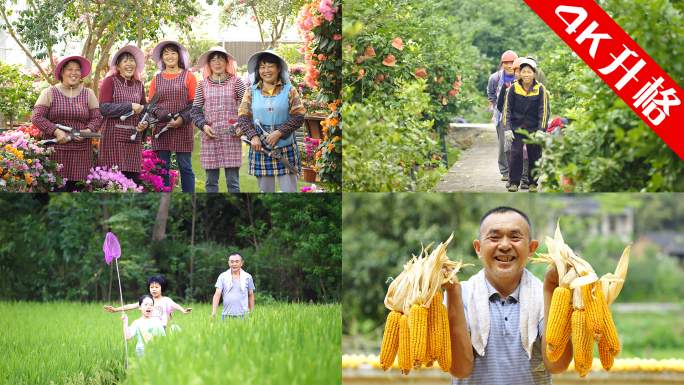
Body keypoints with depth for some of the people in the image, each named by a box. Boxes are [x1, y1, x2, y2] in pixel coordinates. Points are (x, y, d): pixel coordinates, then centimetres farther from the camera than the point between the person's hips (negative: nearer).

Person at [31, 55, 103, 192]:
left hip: (81, 152, 2)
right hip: (56, 149, -2)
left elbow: (97, 118, 11)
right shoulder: (49, 93, 7)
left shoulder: (88, 94, 15)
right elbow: (37, 118, 0)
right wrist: (56, 131, -13)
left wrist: (88, 131, -10)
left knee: (77, 187, -3)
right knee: (57, 188, -11)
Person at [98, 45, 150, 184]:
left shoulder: (139, 85, 17)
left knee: (132, 177, -1)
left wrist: (144, 123, 1)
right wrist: (130, 106, -11)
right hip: (113, 138, -5)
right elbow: (104, 109, -11)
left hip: (133, 140, 5)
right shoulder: (110, 81, 0)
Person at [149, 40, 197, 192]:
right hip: (161, 128, 2)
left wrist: (182, 119, -13)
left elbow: (195, 103, 2)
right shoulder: (157, 79, 13)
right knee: (162, 168, 1)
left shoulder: (188, 77, 5)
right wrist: (158, 112, -9)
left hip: (183, 129, -2)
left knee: (185, 167, -3)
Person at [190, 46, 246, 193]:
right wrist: (203, 126, -7)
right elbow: (195, 110, 11)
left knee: (233, 181, -3)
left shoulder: (236, 83, 5)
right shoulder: (202, 85, 9)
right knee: (211, 181, 4)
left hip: (231, 137, -2)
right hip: (210, 137, 2)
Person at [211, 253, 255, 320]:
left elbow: (251, 296, 15)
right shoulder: (222, 276, 5)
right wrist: (214, 311, -14)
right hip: (227, 315, 0)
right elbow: (217, 294, -1)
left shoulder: (248, 277, 8)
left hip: (242, 315, 0)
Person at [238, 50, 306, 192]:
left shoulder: (289, 90, 4)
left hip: (285, 147, -1)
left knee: (289, 189, -5)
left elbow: (298, 116, -3)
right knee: (265, 190, 5)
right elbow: (242, 116, 3)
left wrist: (279, 132, -15)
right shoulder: (251, 91, 8)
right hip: (260, 147, 2)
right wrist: (253, 136, -13)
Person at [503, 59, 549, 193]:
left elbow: (544, 111, -3)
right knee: (515, 154, -10)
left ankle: (533, 183, 19)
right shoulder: (513, 88, -1)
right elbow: (507, 109, 2)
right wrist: (507, 129, -5)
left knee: (534, 156, 5)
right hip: (517, 128, 0)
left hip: (533, 129, 0)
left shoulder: (540, 89, -3)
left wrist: (541, 130, -11)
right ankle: (514, 183, -1)